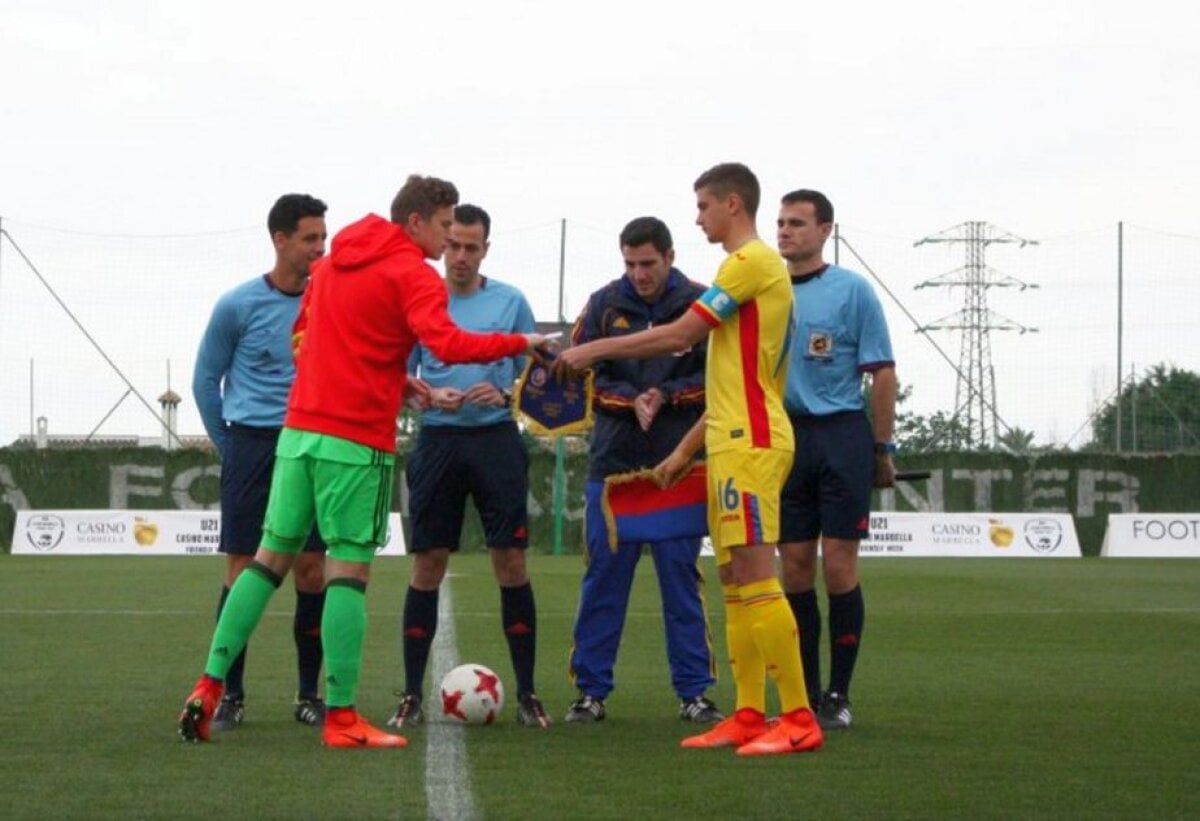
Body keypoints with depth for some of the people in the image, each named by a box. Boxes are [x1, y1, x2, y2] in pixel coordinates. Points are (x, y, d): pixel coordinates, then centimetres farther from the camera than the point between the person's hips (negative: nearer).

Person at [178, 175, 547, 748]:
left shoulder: (331, 264, 17)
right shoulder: (413, 275, -7)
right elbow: (447, 344, -22)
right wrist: (520, 344, -11)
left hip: (299, 430, 7)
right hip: (357, 442, -7)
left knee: (271, 557, 12)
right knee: (349, 571, -4)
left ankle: (209, 687, 8)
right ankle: (341, 718, -4)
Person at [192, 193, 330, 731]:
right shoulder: (238, 306, -5)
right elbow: (206, 381, 6)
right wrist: (229, 446, 7)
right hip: (251, 443, -2)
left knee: (312, 570, 0)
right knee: (243, 569, -2)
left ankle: (309, 694, 9)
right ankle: (230, 695, 4)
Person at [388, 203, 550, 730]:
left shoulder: (510, 302, 5)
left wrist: (505, 395, -13)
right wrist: (429, 395, -13)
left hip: (497, 439, 0)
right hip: (438, 441, 0)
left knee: (511, 560, -4)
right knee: (428, 564, 0)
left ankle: (526, 693, 3)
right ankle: (412, 695, 7)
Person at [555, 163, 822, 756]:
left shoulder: (752, 261, -10)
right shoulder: (751, 264, 21)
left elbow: (679, 335, -14)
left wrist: (595, 350, -6)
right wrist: (686, 450, 25)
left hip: (749, 442, -10)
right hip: (736, 441, 10)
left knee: (754, 574, -13)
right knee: (735, 581, 8)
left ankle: (798, 719, -14)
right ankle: (749, 717, 8)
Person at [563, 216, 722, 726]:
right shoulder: (605, 304, 4)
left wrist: (666, 395, -16)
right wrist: (631, 400, -13)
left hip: (679, 463, -1)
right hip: (613, 460, 1)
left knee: (681, 577, 2)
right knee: (603, 576, 3)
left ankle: (693, 692, 8)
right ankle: (592, 690, 9)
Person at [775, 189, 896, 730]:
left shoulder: (852, 290, -2)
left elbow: (882, 372, -1)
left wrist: (883, 449, -3)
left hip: (841, 436, -4)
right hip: (783, 437, 4)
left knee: (838, 567, -5)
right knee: (794, 569, 5)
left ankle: (838, 696, 2)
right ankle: (806, 695, 13)